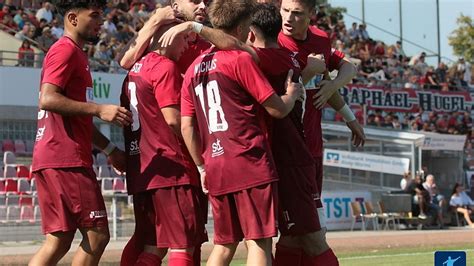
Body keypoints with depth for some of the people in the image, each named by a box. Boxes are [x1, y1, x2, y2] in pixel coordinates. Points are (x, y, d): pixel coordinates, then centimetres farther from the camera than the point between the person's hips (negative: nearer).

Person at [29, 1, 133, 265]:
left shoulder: (76, 54, 25)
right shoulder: (66, 50, -7)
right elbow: (47, 99, -21)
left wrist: (109, 149, 27)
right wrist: (99, 109, -21)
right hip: (65, 160, -10)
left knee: (59, 241, 7)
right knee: (97, 234, -9)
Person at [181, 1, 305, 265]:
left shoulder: (194, 68, 14)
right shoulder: (241, 59, -6)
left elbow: (187, 127, 12)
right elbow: (278, 109, -5)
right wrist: (292, 94, 15)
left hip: (216, 170, 7)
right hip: (251, 164, -7)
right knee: (259, 242, -6)